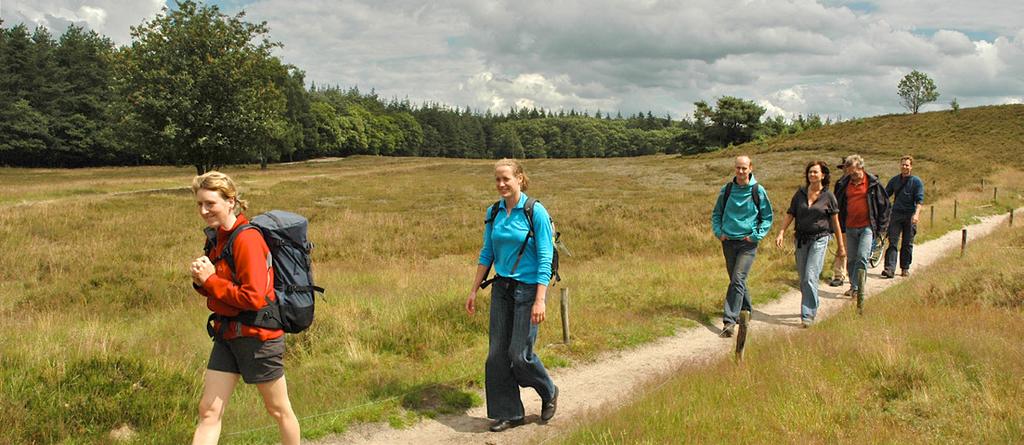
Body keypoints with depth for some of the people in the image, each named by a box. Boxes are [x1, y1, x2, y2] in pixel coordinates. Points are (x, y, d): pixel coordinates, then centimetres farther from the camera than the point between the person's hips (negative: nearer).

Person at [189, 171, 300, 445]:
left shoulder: (247, 239, -19)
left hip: (257, 336, -8)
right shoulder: (218, 237, 7)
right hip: (226, 333, 8)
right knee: (208, 411, 6)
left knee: (279, 410, 10)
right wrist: (201, 281, -5)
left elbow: (254, 298, -24)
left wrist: (210, 280, -17)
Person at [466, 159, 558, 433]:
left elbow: (545, 259, -14)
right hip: (501, 288, 6)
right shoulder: (493, 213, 5)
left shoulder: (536, 212, -12)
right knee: (497, 353, 5)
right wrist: (473, 291, 11)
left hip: (528, 288, -6)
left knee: (519, 353, -4)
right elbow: (487, 254, 12)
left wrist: (540, 300, -20)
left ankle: (549, 393, 24)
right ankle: (509, 413, 18)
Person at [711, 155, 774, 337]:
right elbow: (716, 213, 15)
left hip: (748, 243, -4)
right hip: (728, 241, 4)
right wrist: (718, 231, 0)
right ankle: (745, 309, 34)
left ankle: (729, 320, -16)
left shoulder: (758, 191, -3)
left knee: (738, 279, -14)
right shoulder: (726, 189, 4)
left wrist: (757, 235, -7)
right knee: (736, 280, 14)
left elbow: (767, 218, 5)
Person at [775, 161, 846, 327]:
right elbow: (790, 215, 6)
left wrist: (841, 246, 5)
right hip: (801, 239, 4)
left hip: (819, 239, -4)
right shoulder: (800, 193, 6)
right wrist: (781, 233, -9)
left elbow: (835, 221, 2)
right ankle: (811, 306, 32)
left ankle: (808, 314, -11)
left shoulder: (828, 196, -2)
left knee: (810, 277, -14)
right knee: (803, 279, 11)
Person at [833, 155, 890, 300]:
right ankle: (854, 287, 23)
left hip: (866, 227, -4)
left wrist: (881, 225, 3)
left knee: (862, 257, -14)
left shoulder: (872, 183, -3)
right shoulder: (843, 184, 5)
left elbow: (884, 203, 5)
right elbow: (838, 205, 16)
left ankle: (858, 287, -11)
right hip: (850, 228, 4)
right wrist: (839, 225, 12)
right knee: (851, 259, 10)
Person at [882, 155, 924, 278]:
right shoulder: (894, 180, 9)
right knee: (892, 242, -7)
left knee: (907, 244, 7)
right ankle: (889, 269, -13)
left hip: (910, 216, -2)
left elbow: (919, 200, -8)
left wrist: (916, 214, -23)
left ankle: (905, 268, 18)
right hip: (896, 214, 2)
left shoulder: (917, 181, -1)